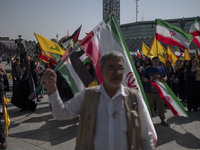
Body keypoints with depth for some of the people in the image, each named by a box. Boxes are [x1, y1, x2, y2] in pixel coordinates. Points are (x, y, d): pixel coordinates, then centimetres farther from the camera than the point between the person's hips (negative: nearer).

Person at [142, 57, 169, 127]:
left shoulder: (161, 69, 11)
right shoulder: (148, 69, 2)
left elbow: (165, 76, 17)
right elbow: (143, 77, 3)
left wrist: (165, 79, -6)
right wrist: (145, 79, -20)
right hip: (150, 91, -2)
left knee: (161, 106, 8)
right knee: (150, 106, 5)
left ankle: (163, 120, 20)